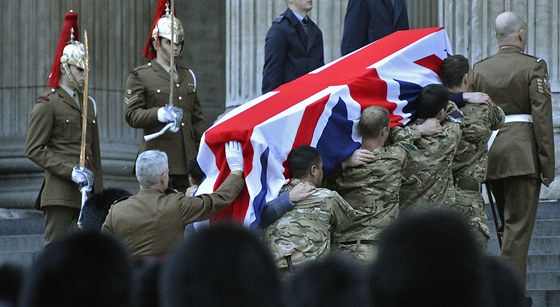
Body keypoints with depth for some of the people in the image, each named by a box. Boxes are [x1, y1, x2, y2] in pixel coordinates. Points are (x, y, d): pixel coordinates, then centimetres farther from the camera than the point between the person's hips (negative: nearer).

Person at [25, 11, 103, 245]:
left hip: (87, 193, 7)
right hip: (60, 195, -7)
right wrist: (70, 171, -15)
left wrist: (98, 191, 18)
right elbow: (34, 150, -9)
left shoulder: (88, 104, 20)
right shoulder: (47, 104, -3)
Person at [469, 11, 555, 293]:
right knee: (518, 225, -4)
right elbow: (542, 116, -10)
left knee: (508, 223, 18)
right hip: (522, 152, -5)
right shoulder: (533, 67, -6)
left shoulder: (479, 69, 8)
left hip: (489, 153, 5)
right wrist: (548, 164, -7)